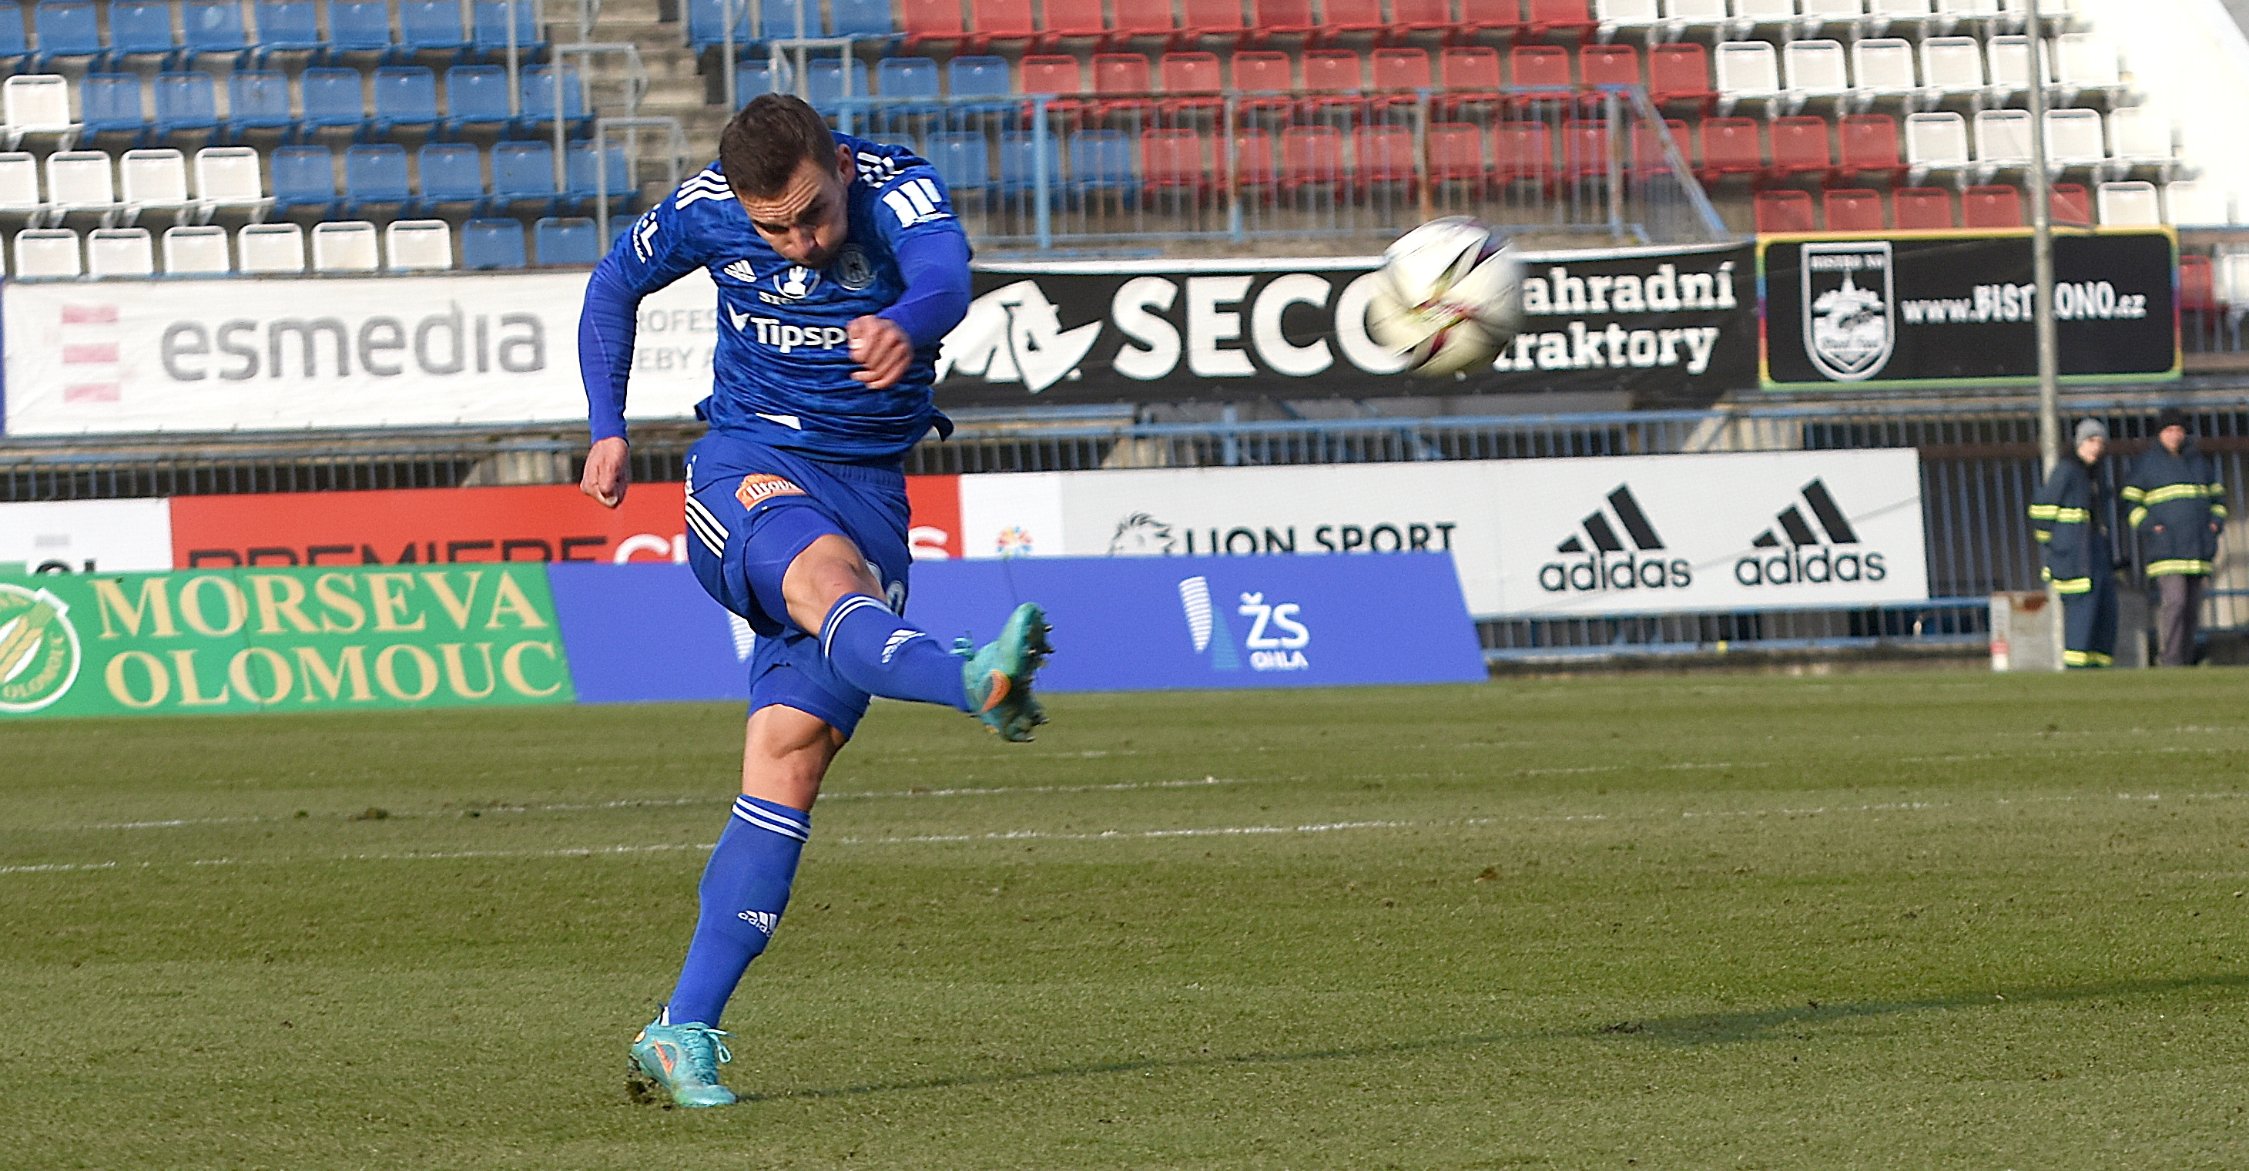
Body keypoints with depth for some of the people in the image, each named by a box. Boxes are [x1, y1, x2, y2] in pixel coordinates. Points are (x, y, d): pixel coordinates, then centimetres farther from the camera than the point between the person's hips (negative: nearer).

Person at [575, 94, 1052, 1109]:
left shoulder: (900, 192, -16)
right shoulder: (704, 210, -8)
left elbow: (947, 278, -40)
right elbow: (614, 287, 14)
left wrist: (904, 326, -62)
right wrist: (607, 431, 7)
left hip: (869, 482, 0)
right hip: (747, 464, 0)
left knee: (791, 753, -7)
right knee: (826, 571, -36)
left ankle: (683, 1035, -6)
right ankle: (974, 682, -68)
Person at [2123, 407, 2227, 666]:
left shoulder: (2199, 461, 16)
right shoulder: (2147, 462, 2)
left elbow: (2217, 495, 25)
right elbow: (2130, 500, 2)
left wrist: (2217, 521, 7)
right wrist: (2148, 525, -13)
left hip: (2196, 545, 5)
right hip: (2165, 545, -5)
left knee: (2192, 606, 4)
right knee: (2173, 599, -19)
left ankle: (2184, 660, 10)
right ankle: (2169, 661, -18)